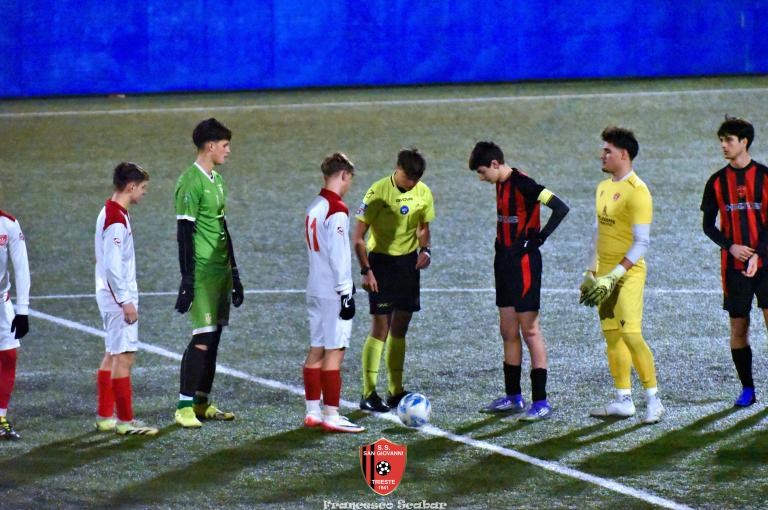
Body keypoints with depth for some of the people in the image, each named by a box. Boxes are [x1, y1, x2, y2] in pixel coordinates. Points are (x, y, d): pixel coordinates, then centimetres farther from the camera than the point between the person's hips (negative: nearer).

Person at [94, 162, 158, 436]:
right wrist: (125, 300, -20)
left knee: (113, 355, 14)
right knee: (124, 356, -8)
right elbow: (112, 265, -22)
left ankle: (104, 416, 19)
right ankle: (125, 421, -6)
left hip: (112, 297, 10)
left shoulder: (111, 213, 13)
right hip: (118, 296, -10)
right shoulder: (117, 219, -18)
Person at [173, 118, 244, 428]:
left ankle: (202, 403, 16)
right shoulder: (191, 182, -13)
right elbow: (184, 234, -15)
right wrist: (187, 282, -18)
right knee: (202, 339, -10)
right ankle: (184, 407, -7)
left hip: (221, 271, 9)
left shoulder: (216, 180, 16)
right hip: (202, 272, -9)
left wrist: (234, 273, 22)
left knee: (213, 338, 10)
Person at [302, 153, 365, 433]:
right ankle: (331, 416, -7)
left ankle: (313, 412, 14)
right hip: (333, 292, -9)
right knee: (334, 351, -6)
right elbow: (338, 255, -17)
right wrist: (346, 293, -14)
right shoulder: (337, 210, -14)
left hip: (316, 290, 9)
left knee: (316, 350, 11)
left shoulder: (313, 208, 12)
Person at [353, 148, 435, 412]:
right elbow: (358, 237, -14)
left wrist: (425, 249, -4)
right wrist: (366, 271, -21)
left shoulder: (423, 193, -1)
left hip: (408, 262, 5)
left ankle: (396, 391, 18)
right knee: (381, 326, -10)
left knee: (400, 328, 10)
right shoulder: (378, 192, -17)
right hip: (381, 261, -5)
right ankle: (369, 394, -7)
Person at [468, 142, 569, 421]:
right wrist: (502, 248, 12)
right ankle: (513, 397, 21)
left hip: (525, 264, -9)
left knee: (530, 330, -7)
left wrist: (538, 238, -18)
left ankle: (541, 402, -4)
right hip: (506, 262, 9)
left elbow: (561, 208, -23)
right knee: (508, 331, 12)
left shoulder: (522, 184, -17)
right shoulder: (501, 184, 10)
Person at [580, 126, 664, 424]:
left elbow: (641, 242, -17)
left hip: (628, 274, -8)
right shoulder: (603, 188, 14)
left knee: (631, 335, -13)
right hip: (605, 275, 8)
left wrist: (614, 276, -20)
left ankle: (653, 399, -6)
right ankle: (624, 400, 12)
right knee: (612, 337, 7)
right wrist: (590, 273, 18)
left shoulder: (637, 192, -13)